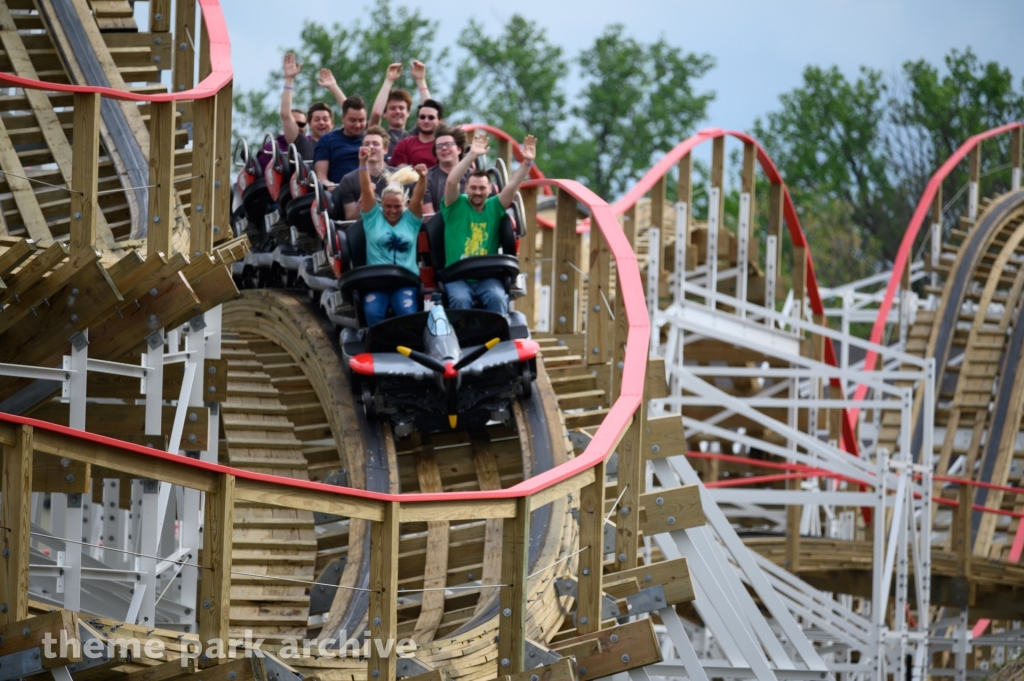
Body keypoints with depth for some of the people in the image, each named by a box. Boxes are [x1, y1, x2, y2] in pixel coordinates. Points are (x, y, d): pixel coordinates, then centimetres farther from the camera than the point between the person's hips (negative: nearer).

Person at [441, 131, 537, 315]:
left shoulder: (494, 207, 11)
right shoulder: (456, 206, 4)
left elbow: (512, 186, -1)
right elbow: (451, 182, -12)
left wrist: (527, 162, -16)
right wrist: (472, 155, -21)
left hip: (487, 277, 2)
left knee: (498, 298, -27)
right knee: (460, 300, -31)